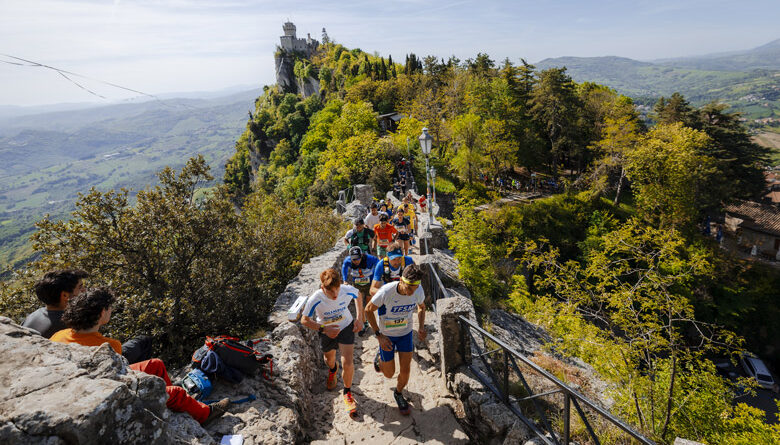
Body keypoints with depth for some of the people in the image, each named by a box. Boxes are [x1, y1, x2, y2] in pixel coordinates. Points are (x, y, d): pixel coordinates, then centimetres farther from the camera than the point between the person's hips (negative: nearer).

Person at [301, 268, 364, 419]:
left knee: (347, 363, -10)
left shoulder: (347, 290, -31)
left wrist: (359, 318, -11)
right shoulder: (315, 300, -35)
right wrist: (324, 329, -30)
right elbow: (304, 320, -18)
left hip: (346, 327, 0)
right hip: (327, 331, 1)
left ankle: (347, 393, 19)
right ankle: (332, 370, 65)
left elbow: (357, 296, -5)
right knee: (329, 358, 25)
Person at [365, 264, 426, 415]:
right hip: (387, 335, -2)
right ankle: (380, 356, 41)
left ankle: (399, 394, 36)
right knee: (389, 374, 8)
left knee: (405, 371, 4)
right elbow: (368, 310, -17)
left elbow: (421, 307, 3)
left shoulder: (418, 290, -21)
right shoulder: (386, 291, -33)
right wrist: (379, 335, -20)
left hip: (406, 334, 3)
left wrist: (421, 327, -14)